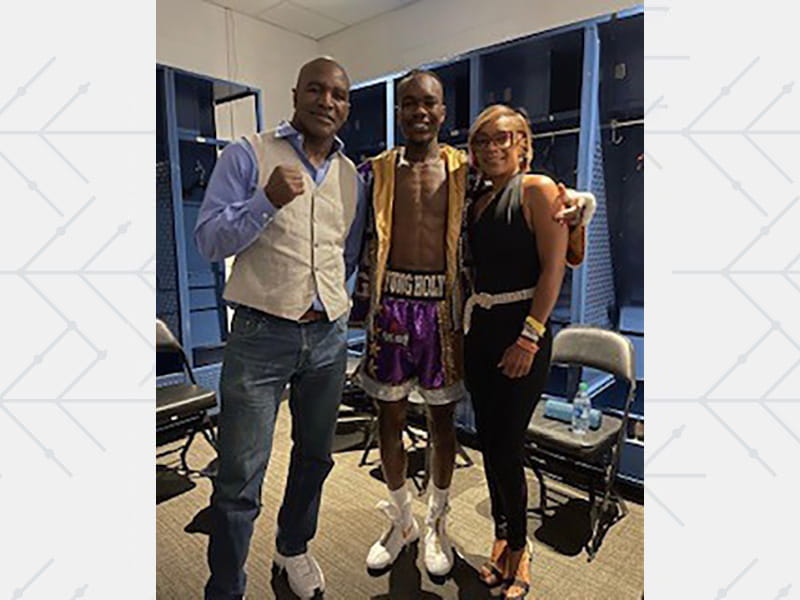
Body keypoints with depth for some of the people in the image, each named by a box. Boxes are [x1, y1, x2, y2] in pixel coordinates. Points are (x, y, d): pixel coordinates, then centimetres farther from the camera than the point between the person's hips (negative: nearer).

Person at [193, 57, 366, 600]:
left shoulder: (352, 175, 11)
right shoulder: (249, 155, -3)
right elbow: (209, 240, -9)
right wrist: (267, 201, -23)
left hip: (328, 336, 5)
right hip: (261, 336, -4)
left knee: (315, 457, 20)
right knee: (239, 479, 1)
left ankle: (294, 548, 45)